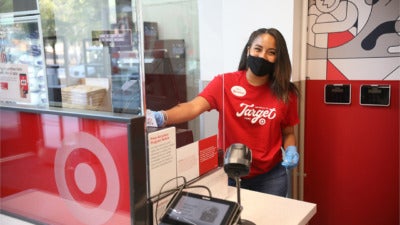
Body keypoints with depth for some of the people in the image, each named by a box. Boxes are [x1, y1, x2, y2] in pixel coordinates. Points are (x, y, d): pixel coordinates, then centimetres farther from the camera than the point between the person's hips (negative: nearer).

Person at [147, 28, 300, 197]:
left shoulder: (285, 93, -4)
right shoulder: (224, 83, -11)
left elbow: (288, 133, 9)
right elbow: (194, 107, -26)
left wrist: (291, 151, -12)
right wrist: (161, 117, -43)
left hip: (271, 176, 2)